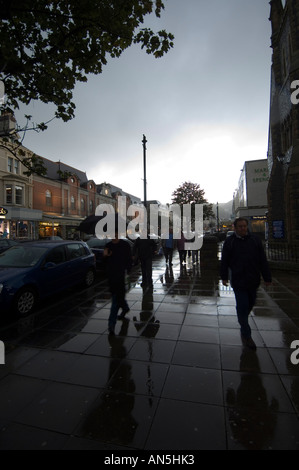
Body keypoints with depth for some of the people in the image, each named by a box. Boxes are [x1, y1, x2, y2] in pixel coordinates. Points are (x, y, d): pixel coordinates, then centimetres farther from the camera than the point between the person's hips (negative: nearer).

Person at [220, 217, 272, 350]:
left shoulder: (255, 240, 3)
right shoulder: (229, 242, -2)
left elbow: (263, 261, 5)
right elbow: (224, 261, 3)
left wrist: (267, 277, 3)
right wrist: (224, 277, 5)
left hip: (253, 280, 3)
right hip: (238, 281, -3)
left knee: (250, 303, 16)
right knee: (242, 306, -1)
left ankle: (243, 321, 44)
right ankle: (246, 335, 12)